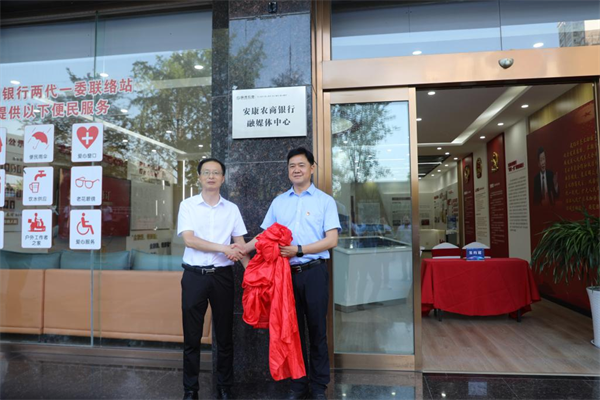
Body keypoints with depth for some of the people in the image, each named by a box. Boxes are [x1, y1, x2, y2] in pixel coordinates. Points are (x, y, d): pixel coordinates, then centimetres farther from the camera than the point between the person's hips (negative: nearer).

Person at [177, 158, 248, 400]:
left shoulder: (232, 209, 6)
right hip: (194, 275, -1)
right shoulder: (188, 205, 1)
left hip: (222, 276, 2)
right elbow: (189, 240, -11)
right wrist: (223, 248, -17)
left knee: (225, 335, 10)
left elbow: (240, 245, 5)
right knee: (192, 336, 8)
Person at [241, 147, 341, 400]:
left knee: (316, 330, 7)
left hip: (314, 272, -3)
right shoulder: (278, 202, 10)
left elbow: (331, 240, -8)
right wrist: (241, 249, -3)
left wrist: (298, 250, -17)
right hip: (286, 273, 3)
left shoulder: (325, 200, -1)